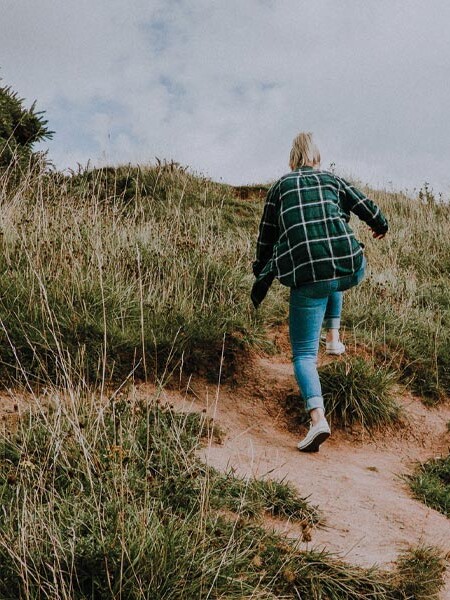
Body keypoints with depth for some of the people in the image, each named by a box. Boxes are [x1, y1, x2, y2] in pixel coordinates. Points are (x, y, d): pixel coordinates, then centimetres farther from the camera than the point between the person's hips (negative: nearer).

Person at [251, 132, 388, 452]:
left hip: (307, 276, -2)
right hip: (350, 269, 3)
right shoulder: (333, 180, 18)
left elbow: (267, 237, 18)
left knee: (304, 353, 2)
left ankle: (318, 417, -19)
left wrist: (261, 278, 29)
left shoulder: (280, 187, 16)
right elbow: (369, 209, 17)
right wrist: (381, 226, 40)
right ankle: (334, 338, 36)